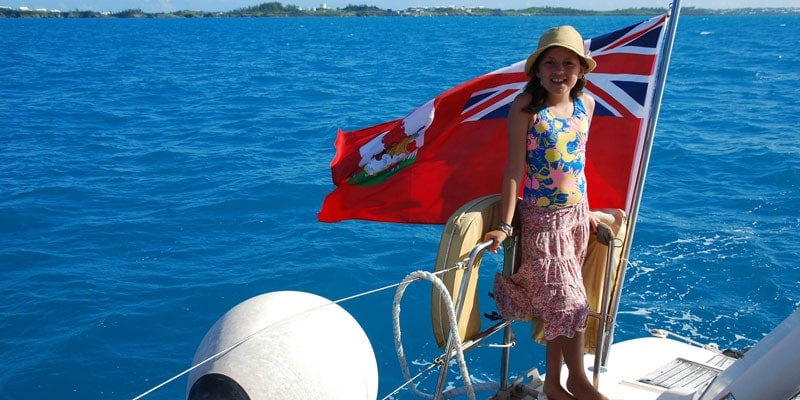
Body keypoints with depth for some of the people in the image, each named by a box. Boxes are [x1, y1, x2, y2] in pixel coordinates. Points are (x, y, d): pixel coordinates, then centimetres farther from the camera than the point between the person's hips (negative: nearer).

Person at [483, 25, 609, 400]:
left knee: (556, 305, 13)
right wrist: (505, 225, -16)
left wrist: (585, 210, 17)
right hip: (542, 218, -5)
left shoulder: (586, 103, 2)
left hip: (576, 214, 5)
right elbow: (515, 168, -15)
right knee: (569, 301, -2)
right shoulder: (526, 106, -14)